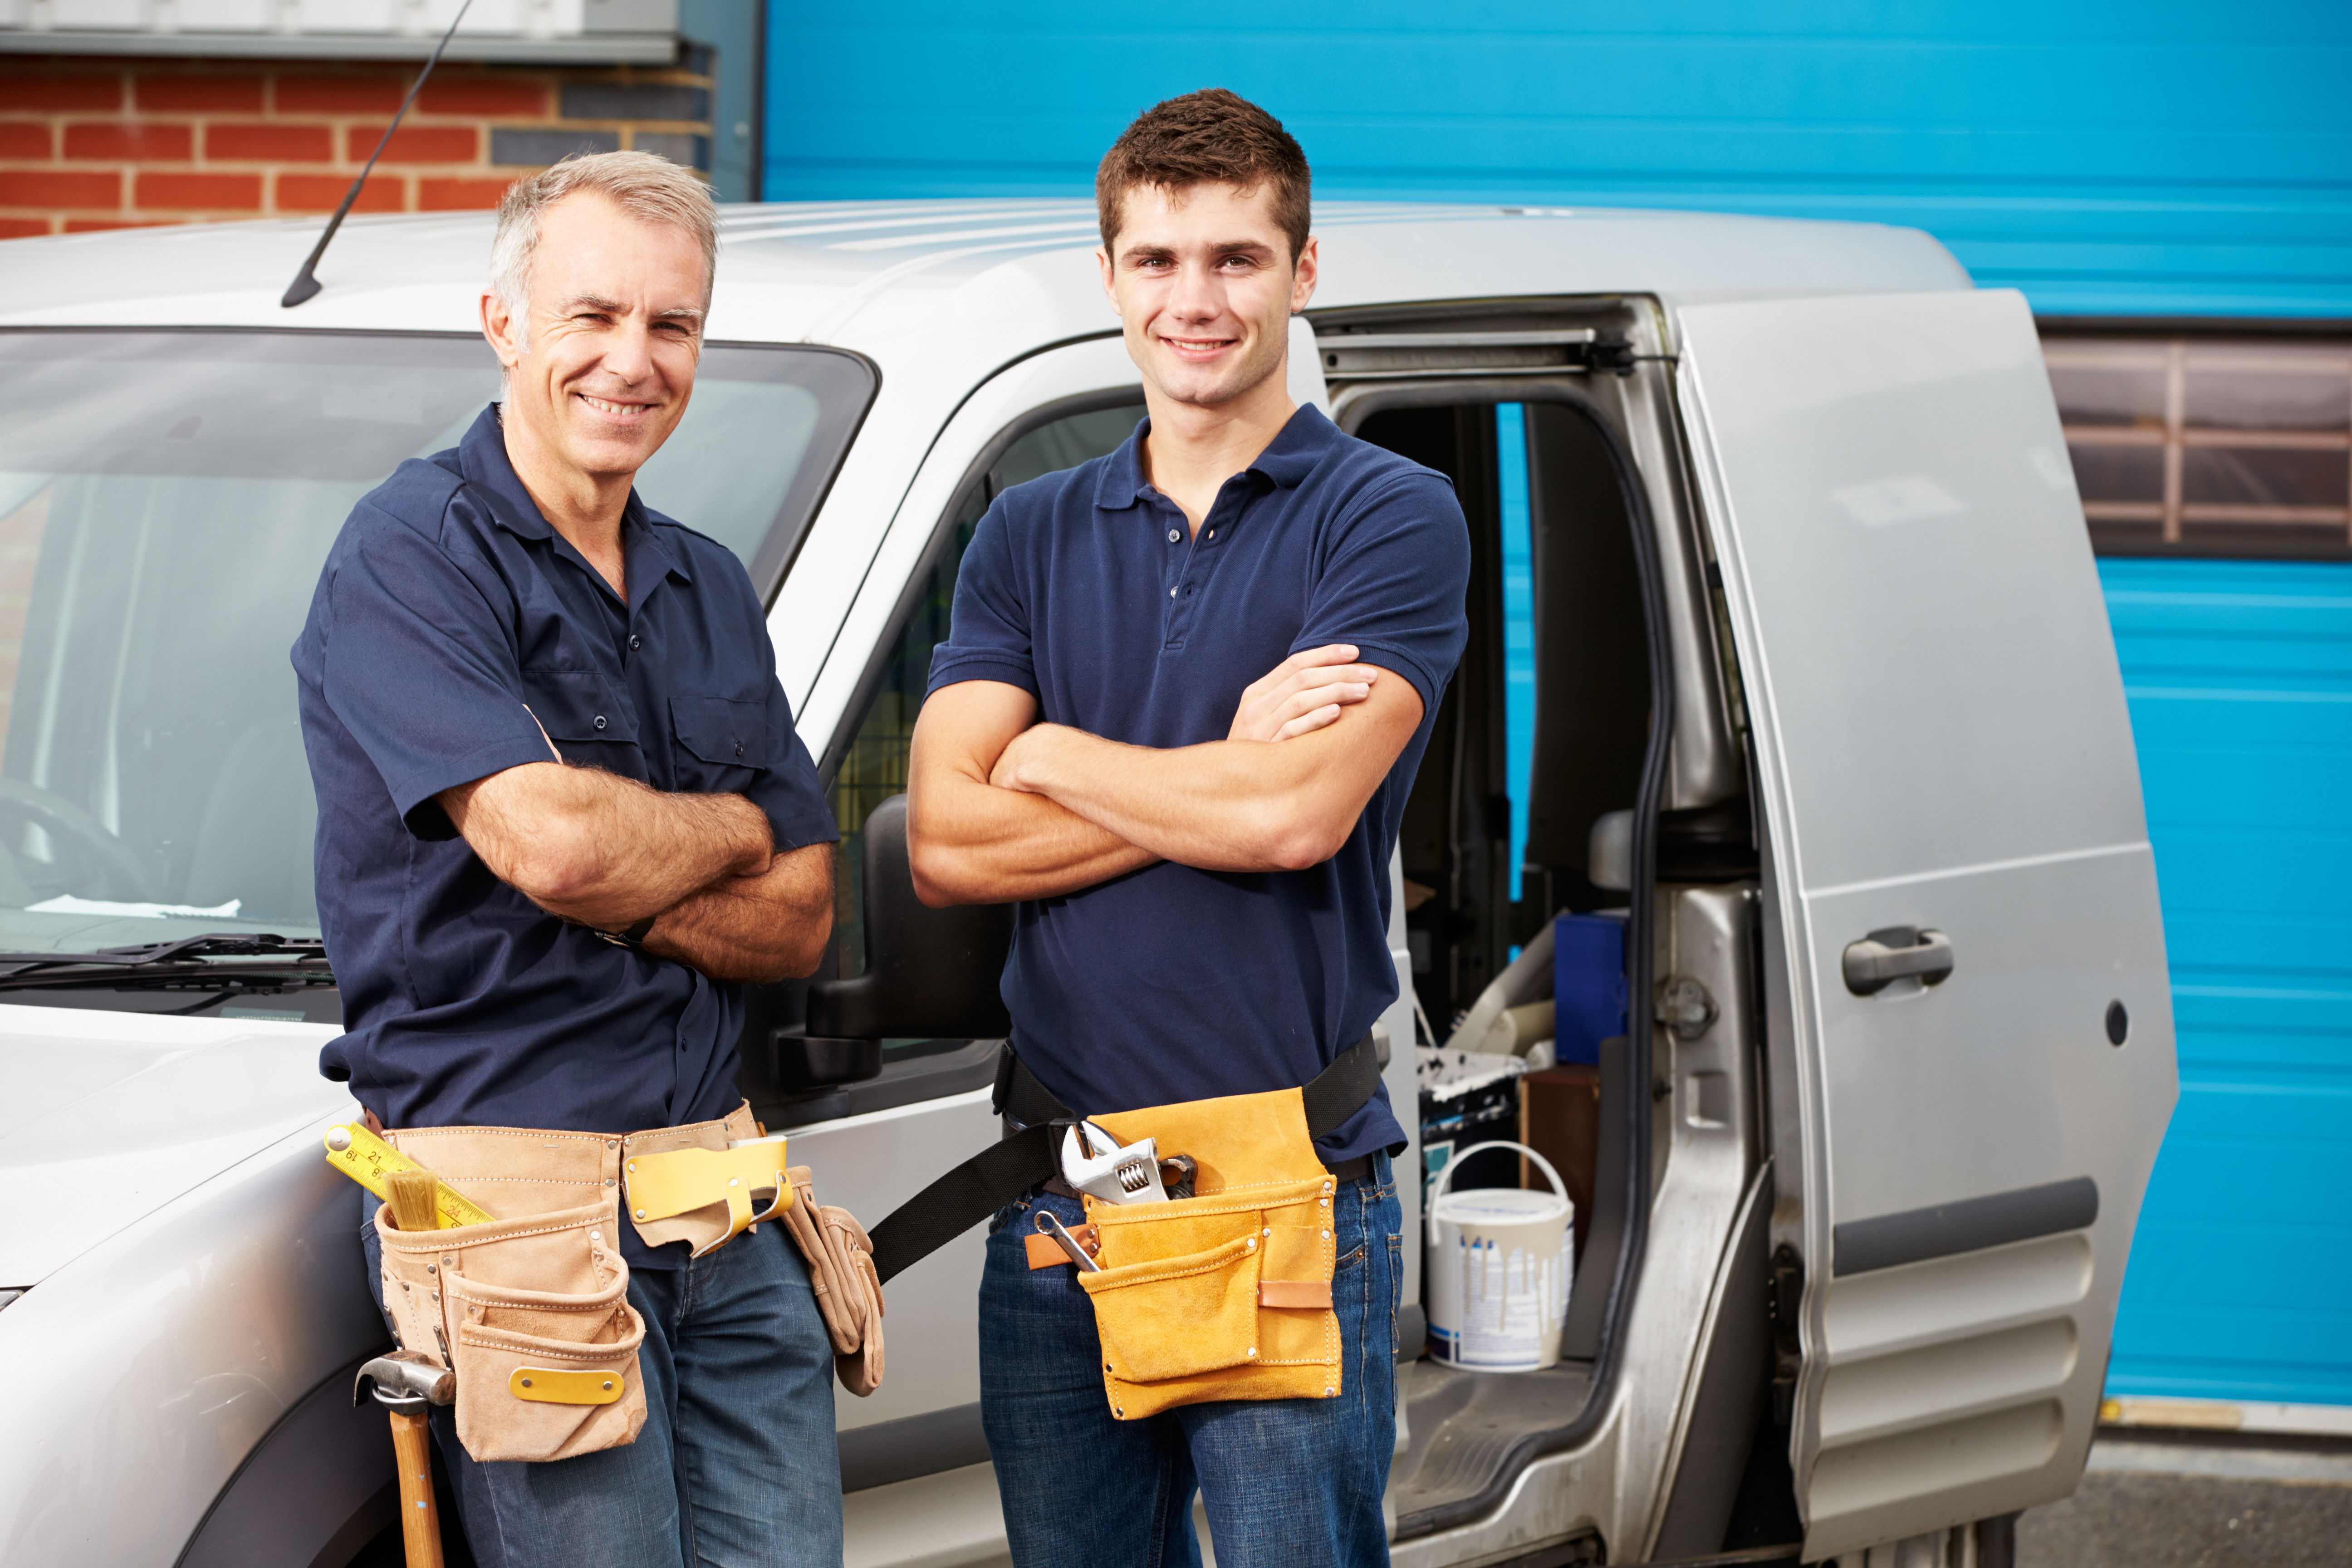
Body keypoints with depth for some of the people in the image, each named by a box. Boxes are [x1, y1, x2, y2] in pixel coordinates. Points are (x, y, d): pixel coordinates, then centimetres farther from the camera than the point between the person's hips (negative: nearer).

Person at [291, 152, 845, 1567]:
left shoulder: (710, 591, 17)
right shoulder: (414, 558, -7)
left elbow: (801, 921, 11)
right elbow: (550, 839, -20)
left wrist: (625, 889, -7)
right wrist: (728, 830, 0)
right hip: (516, 1197, -7)